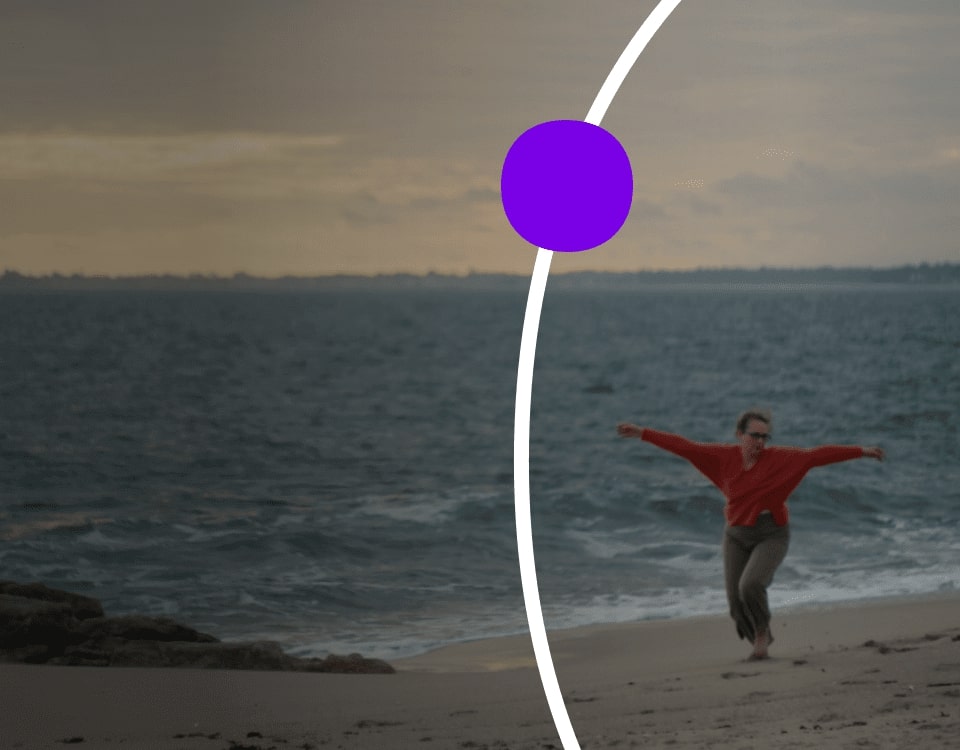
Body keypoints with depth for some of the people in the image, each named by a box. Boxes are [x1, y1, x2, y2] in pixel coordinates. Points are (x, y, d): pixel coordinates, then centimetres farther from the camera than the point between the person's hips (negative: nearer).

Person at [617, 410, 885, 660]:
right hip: (736, 536, 3)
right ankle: (760, 641, 27)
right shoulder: (724, 456, -3)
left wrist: (861, 452, -14)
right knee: (737, 602, -1)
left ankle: (762, 631, 4)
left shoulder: (779, 458, -9)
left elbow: (817, 455, -12)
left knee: (751, 585, -25)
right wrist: (642, 433, -1)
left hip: (771, 536, -3)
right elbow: (684, 446, -1)